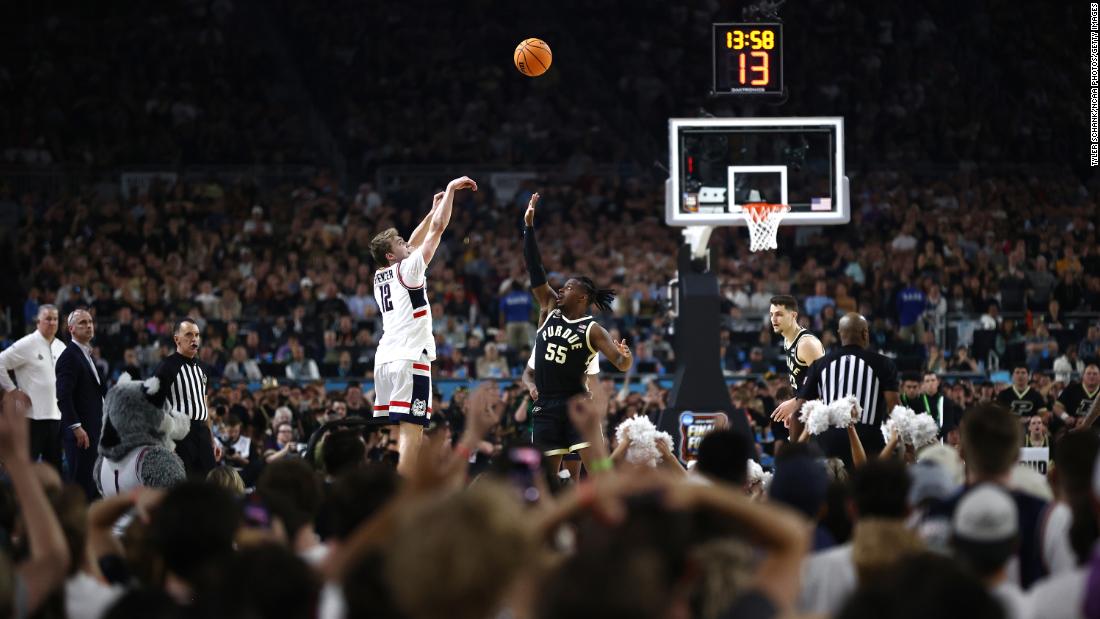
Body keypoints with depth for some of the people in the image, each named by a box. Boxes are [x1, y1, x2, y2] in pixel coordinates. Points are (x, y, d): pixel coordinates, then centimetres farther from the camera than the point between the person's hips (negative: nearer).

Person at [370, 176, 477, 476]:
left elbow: (412, 244, 31)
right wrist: (450, 190, 6)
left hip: (385, 358, 8)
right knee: (411, 429, -12)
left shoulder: (379, 277, 17)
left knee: (393, 430, 10)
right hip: (410, 359, -8)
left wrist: (433, 210, 34)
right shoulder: (407, 268, -3)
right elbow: (438, 228, -2)